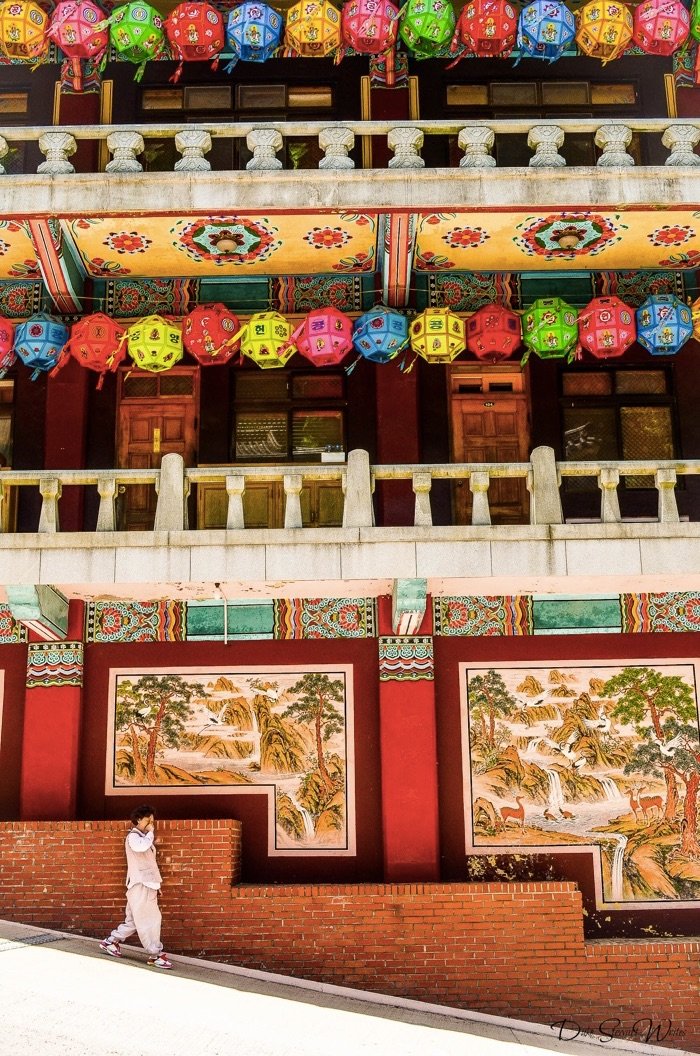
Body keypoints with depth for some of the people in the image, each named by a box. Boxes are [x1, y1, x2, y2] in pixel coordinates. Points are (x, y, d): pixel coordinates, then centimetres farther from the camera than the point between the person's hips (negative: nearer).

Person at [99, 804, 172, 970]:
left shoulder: (143, 837, 20)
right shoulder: (133, 836, -9)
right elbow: (142, 846, -33)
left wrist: (156, 883, 19)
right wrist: (150, 833, -17)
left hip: (147, 885, 10)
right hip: (140, 885, -10)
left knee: (133, 920, 13)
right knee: (149, 920, -9)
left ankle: (110, 942, 22)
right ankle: (156, 954, -8)